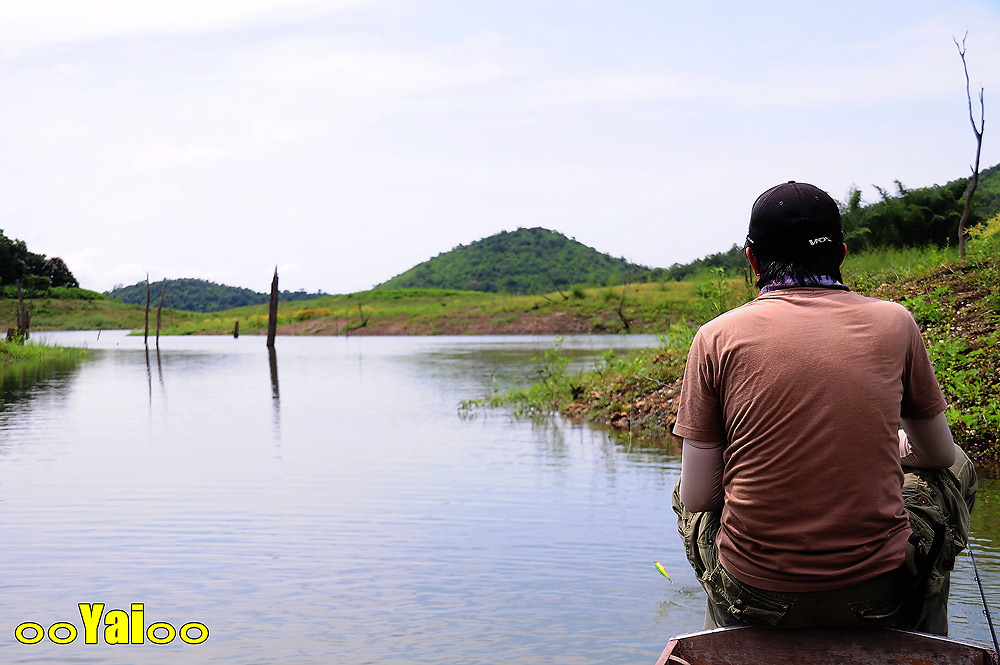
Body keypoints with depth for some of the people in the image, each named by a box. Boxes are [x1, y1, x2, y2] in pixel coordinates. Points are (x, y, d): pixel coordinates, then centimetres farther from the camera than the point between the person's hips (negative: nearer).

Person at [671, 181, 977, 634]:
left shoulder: (717, 336, -6)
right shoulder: (892, 321, -2)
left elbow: (698, 499, -4)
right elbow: (939, 455, 12)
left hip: (755, 597, 0)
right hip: (880, 595, 1)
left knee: (686, 493, 32)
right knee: (955, 474, 31)